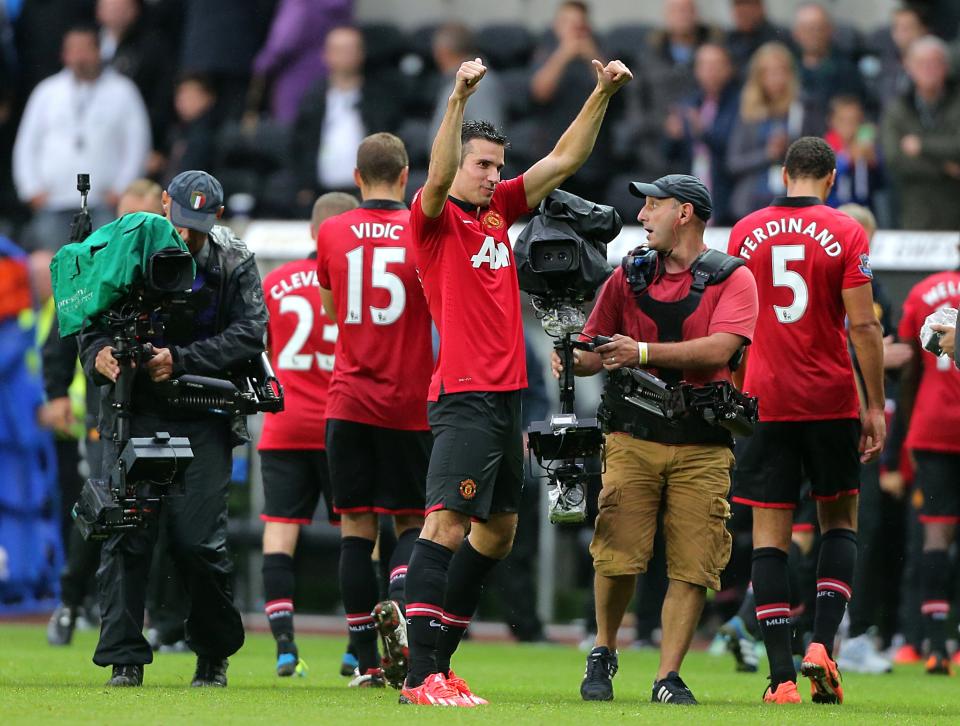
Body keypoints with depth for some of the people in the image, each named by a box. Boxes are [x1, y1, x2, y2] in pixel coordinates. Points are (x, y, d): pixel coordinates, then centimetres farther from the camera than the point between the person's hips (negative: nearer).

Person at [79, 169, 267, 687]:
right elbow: (90, 316, 2)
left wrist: (179, 361, -22)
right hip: (134, 410, 1)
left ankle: (215, 654, 14)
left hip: (203, 418, -1)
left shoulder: (234, 264, -1)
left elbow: (249, 333, -11)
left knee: (199, 541, -6)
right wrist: (98, 353, -22)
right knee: (125, 535, -6)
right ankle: (124, 659, -1)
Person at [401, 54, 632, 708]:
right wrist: (459, 100, -38)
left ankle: (441, 654, 21)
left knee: (499, 528, 15)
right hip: (465, 395, -9)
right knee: (448, 525, -16)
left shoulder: (499, 209, 14)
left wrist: (603, 95, 7)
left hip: (507, 395, 9)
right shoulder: (435, 218, -6)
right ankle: (423, 675, -21)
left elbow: (564, 161, 16)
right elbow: (439, 177, -27)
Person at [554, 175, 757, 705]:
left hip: (702, 447, -2)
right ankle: (603, 653, 14)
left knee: (692, 565, -6)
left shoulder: (732, 279, 3)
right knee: (618, 556, -8)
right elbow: (595, 350, 13)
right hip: (633, 437, 2)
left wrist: (643, 352, -20)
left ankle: (668, 677, 1)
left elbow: (719, 348, -13)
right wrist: (570, 360, -10)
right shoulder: (628, 277, 14)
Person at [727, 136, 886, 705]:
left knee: (770, 535, 2)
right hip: (832, 400, -1)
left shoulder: (745, 232, 5)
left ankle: (782, 674, -4)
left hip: (765, 401, 1)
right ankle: (823, 644, -4)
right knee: (840, 520, 14)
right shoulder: (845, 233, -4)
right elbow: (863, 325, -8)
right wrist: (875, 406, -2)